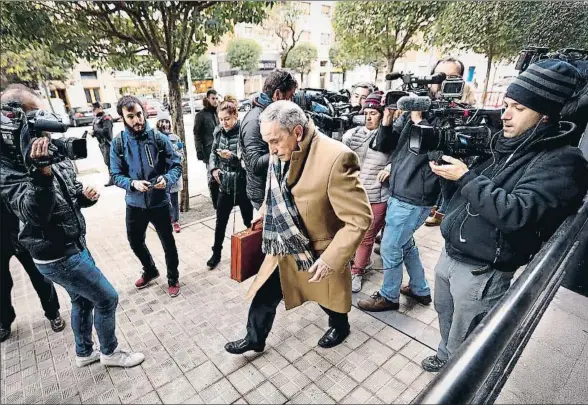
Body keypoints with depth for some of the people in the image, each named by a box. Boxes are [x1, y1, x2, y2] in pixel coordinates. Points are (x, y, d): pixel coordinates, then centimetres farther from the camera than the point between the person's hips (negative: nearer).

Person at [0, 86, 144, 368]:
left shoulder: (53, 152, 2)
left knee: (82, 300, 23)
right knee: (107, 299, 2)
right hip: (56, 256, -8)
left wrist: (84, 196, -10)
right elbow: (34, 214, -34)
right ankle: (110, 352, 26)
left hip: (74, 246, 8)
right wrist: (41, 172, -48)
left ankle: (84, 353, 44)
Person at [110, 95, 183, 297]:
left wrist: (167, 179, -28)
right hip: (134, 204, 3)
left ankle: (173, 278, 35)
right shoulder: (118, 143, -5)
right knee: (135, 242, 22)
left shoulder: (159, 138, -10)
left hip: (159, 202, -3)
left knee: (168, 243, 11)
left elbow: (176, 166, -8)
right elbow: (116, 175, -5)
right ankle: (150, 271, 50)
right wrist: (133, 183, -25)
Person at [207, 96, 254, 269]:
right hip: (225, 185, 5)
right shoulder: (219, 131, 2)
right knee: (220, 222, 15)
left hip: (243, 185, -5)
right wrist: (214, 168, -2)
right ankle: (216, 254, 34)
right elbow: (213, 152, 15)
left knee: (249, 222, 12)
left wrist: (232, 156, -29)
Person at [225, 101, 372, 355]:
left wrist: (330, 259, -28)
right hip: (282, 248, 5)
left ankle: (339, 326, 56)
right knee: (263, 295, 16)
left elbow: (359, 219, -28)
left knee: (328, 297, 22)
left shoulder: (336, 158, -31)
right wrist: (264, 215, 17)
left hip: (318, 253, -5)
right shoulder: (281, 153, -8)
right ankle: (254, 339, 44)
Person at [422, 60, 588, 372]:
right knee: (445, 320, 28)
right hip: (449, 255, 7)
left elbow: (516, 213, -28)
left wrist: (466, 178, -24)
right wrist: (449, 175, -8)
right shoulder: (503, 144, 7)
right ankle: (445, 357, 53)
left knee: (463, 346, 13)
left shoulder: (561, 161, -15)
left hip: (480, 273, -7)